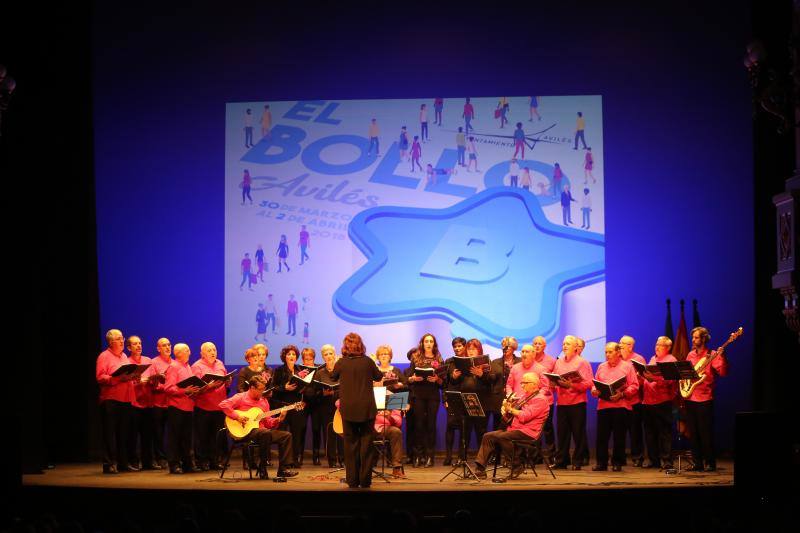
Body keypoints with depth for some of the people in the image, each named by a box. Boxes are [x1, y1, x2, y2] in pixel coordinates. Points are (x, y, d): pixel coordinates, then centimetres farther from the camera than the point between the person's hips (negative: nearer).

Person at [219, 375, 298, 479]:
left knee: (286, 435, -7)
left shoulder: (263, 401, 19)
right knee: (266, 433, -37)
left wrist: (278, 419, -1)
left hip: (261, 430, 7)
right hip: (245, 432, -7)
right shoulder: (241, 397, -2)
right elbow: (223, 404, -15)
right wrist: (237, 417, -20)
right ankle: (262, 468, -24)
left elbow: (267, 422, 18)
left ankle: (283, 469, -9)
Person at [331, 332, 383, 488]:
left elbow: (333, 377, 14)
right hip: (367, 408, 0)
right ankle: (365, 480, 6)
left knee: (350, 443, 8)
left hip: (348, 409, 0)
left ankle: (352, 480, 7)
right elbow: (378, 376, 12)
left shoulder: (341, 363, -6)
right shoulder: (367, 361, -5)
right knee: (366, 443, 6)